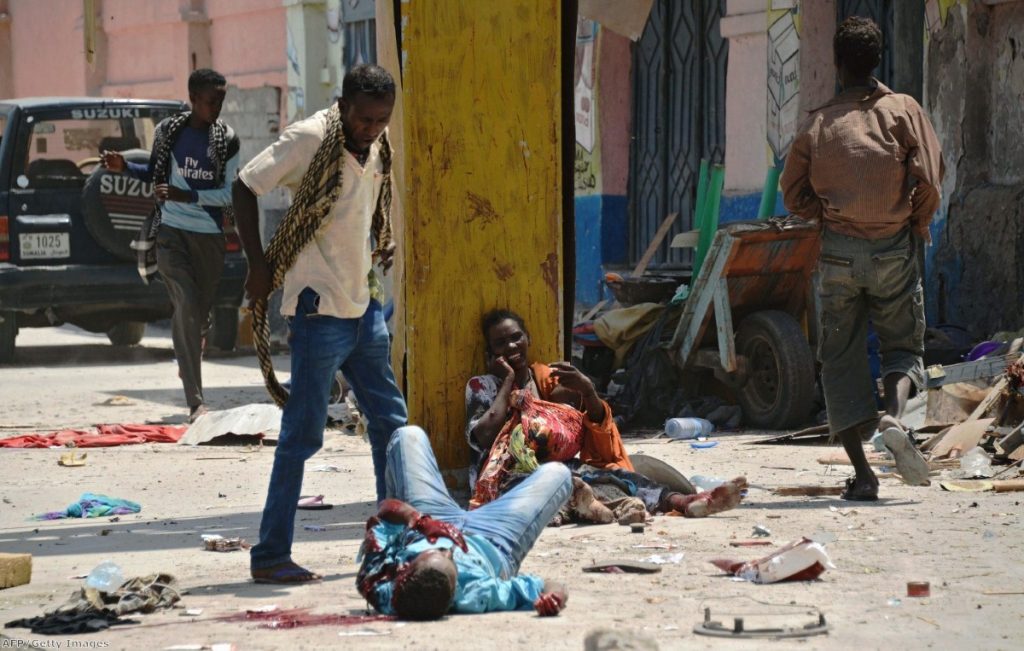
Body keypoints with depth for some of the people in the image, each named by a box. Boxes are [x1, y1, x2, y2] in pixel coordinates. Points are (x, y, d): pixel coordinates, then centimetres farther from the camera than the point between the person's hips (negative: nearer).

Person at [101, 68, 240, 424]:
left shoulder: (227, 140, -3)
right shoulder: (168, 131, 1)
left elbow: (229, 194, -5)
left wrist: (188, 196, -16)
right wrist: (125, 167, 2)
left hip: (209, 237, 1)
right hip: (172, 233, -1)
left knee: (200, 312, 11)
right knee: (186, 307, -14)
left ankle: (187, 362, 46)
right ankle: (196, 403, -19)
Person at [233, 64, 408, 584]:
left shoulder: (377, 148, 8)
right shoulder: (311, 139, -14)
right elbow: (246, 187, -11)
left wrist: (385, 241, 11)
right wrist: (258, 266, -12)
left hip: (363, 307, 8)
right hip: (319, 308, -8)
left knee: (390, 422, 13)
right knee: (303, 432, -6)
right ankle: (270, 555, 0)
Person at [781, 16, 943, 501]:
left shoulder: (817, 124, 4)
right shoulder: (903, 110, -1)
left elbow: (795, 196, 4)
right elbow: (929, 175, -9)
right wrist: (919, 223, 7)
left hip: (839, 249, 1)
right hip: (894, 249, -1)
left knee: (840, 357, 7)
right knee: (903, 346, 12)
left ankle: (861, 472, -1)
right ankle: (894, 416, -21)